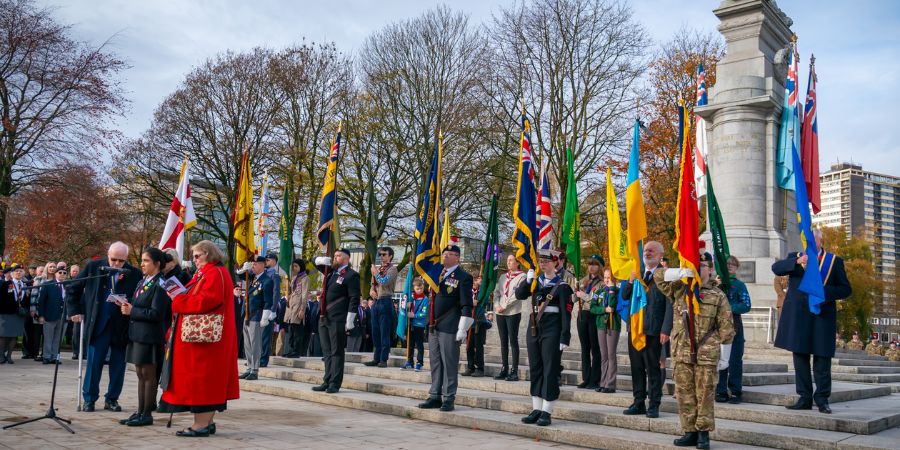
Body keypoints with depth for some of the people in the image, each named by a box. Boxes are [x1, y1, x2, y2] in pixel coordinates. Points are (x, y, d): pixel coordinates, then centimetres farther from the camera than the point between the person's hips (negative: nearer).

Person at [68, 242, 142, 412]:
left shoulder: (134, 274, -4)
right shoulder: (93, 267, 0)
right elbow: (73, 289, 8)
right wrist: (75, 311, 4)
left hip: (122, 327, 0)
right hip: (98, 326, 0)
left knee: (118, 365, 8)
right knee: (93, 363, 4)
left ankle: (112, 399, 21)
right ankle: (89, 399, 16)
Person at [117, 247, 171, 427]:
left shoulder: (159, 284, -12)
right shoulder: (142, 283, 15)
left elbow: (156, 313, -18)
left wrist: (132, 311, -15)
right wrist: (127, 306, 0)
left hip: (150, 336, -9)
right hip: (137, 334, 9)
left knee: (149, 374, -1)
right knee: (140, 374, 13)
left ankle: (147, 414, 7)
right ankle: (140, 412, 20)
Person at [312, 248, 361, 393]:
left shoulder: (351, 275, -6)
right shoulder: (331, 272, 16)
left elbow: (354, 298, -11)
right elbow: (318, 261, 31)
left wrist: (350, 320, -16)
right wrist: (330, 262, 9)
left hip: (338, 320, -8)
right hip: (324, 318, 8)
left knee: (336, 352, -3)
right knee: (327, 352, 12)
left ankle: (335, 384, 0)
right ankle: (327, 382, 18)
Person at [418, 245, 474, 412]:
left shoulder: (463, 277, -6)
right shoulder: (437, 273, 15)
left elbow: (466, 306, -10)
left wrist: (462, 329, -14)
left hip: (450, 328, -7)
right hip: (433, 326, 7)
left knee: (449, 363, -2)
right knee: (435, 363, 12)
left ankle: (448, 399, 6)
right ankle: (435, 396, 20)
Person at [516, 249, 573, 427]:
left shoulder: (562, 286, -5)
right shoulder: (536, 281, 12)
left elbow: (566, 313, -9)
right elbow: (519, 295, 3)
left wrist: (564, 338, -14)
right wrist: (527, 280, -11)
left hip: (551, 331, -6)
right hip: (534, 330, 6)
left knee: (550, 371, -3)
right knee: (535, 370, 9)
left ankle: (546, 412, 2)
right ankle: (536, 409, 17)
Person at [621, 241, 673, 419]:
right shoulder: (637, 273, 14)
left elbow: (670, 304, -9)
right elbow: (624, 296, 13)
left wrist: (666, 330, -15)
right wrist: (631, 280, -5)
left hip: (653, 330, -6)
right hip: (634, 328, 6)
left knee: (653, 369, 2)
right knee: (637, 368, 12)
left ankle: (654, 406, 11)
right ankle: (638, 403, 22)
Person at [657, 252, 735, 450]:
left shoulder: (718, 296, 3)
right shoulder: (679, 289, 10)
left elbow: (725, 329, 2)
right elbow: (658, 277, 0)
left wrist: (724, 357, 0)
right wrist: (681, 273, -14)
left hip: (707, 355, -3)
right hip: (682, 353, 3)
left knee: (705, 395, 0)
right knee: (685, 395, 6)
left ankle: (703, 433, 9)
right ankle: (690, 432, 14)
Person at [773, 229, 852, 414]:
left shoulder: (834, 261, 9)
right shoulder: (795, 258, 12)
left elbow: (846, 289, 6)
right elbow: (776, 268, -6)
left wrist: (825, 291, -12)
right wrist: (798, 262, -21)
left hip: (822, 317, -1)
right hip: (798, 316, 2)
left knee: (822, 359, 0)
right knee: (800, 357, 4)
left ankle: (822, 399, 9)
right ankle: (805, 398, 12)